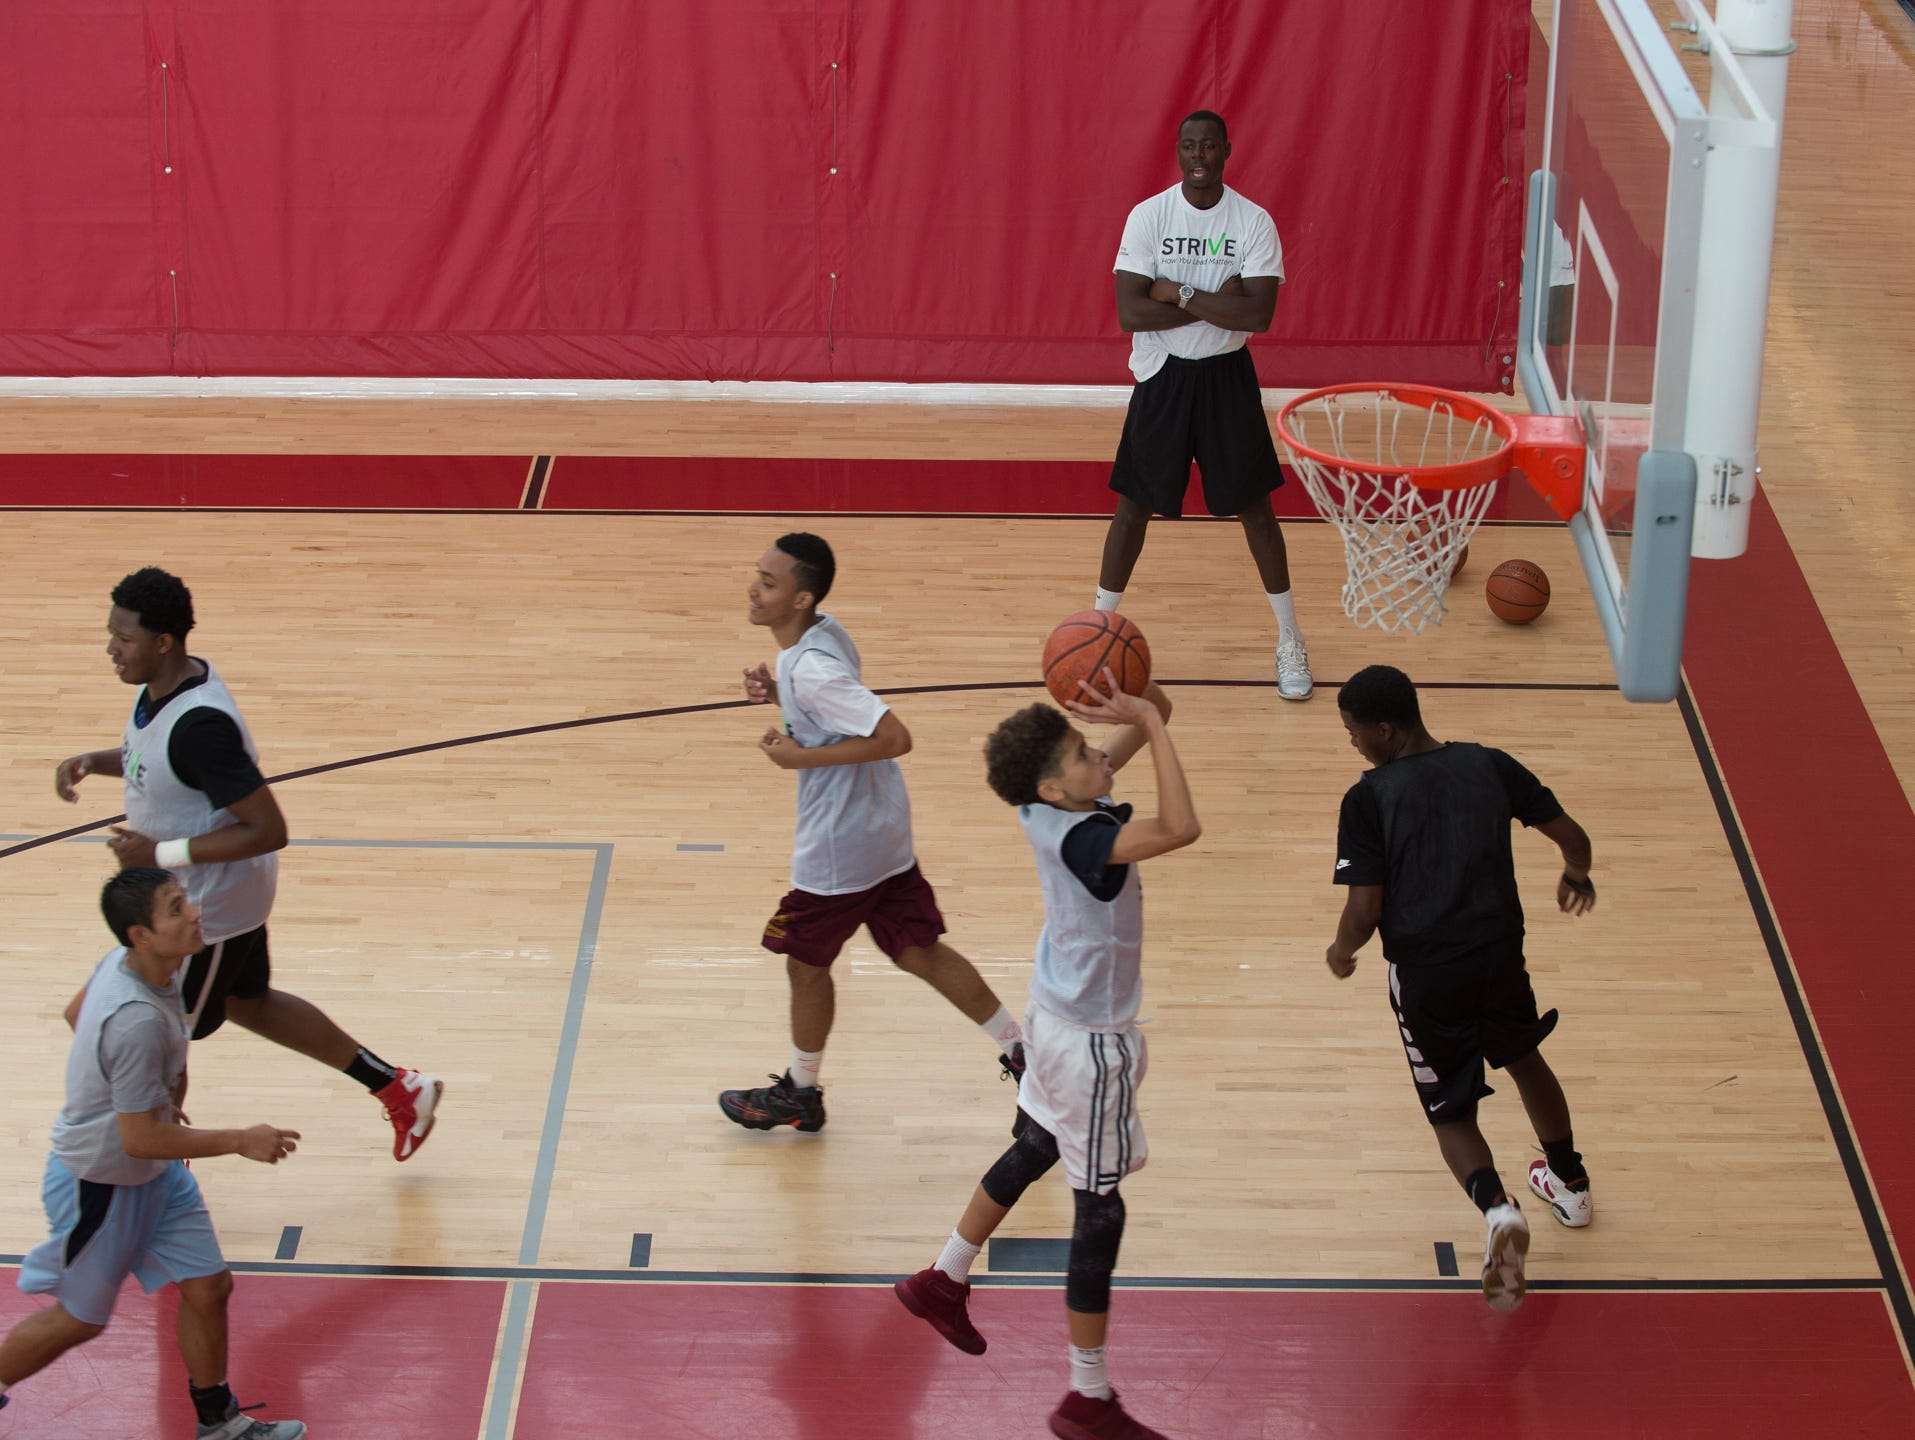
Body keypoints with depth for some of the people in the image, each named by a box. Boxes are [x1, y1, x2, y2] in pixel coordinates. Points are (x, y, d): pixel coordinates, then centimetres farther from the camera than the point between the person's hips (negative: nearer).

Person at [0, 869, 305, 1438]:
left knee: (208, 1288, 10)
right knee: (80, 1318, 12)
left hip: (158, 1176, 8)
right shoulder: (137, 1021, -37)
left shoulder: (123, 961, -10)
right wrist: (241, 1142, -23)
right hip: (101, 1185, -8)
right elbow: (140, 1139, -31)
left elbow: (79, 1012, 12)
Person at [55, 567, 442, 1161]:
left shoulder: (199, 724, -33)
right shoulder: (166, 684, -5)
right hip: (217, 896, 10)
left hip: (209, 910, -10)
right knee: (249, 1004, 27)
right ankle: (400, 1090, 37)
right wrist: (93, 762, -1)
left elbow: (268, 830, -31)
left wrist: (160, 852, -29)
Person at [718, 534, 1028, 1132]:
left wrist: (802, 757, -25)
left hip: (840, 846, -9)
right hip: (881, 831, 9)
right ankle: (1021, 1050, 25)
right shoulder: (824, 633, 1)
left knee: (806, 961, 12)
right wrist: (777, 694, 2)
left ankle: (800, 1094, 31)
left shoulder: (811, 670, -28)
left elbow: (894, 737, -31)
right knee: (919, 952, 18)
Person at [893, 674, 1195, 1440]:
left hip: (1060, 1017, 9)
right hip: (1090, 1040, -9)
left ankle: (944, 1281, 48)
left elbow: (1155, 720, 6)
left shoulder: (1053, 810, -6)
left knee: (1033, 1151, 30)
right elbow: (1181, 828, -47)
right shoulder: (1081, 837, -32)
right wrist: (1148, 719, -39)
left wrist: (1143, 709, -18)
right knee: (1099, 1210, 1)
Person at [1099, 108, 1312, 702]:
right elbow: (1130, 312, -18)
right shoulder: (1147, 216, -10)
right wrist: (1216, 303, -20)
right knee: (1135, 504, 6)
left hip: (1227, 376, 0)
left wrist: (1181, 295, -21)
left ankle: (1290, 640, 17)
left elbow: (1259, 314, -20)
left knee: (1254, 506, 6)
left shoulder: (1254, 222, -10)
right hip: (1163, 377, 0)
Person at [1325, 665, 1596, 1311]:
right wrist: (1577, 877, 29)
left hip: (1425, 974, -4)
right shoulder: (1488, 765, 2)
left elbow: (1364, 911, -12)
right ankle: (1569, 1183, 49)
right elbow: (1572, 836, 7)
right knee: (1525, 1058, 33)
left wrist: (1341, 952, 9)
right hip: (1500, 955, 4)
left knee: (1451, 1113, 13)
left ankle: (1496, 1206, -17)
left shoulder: (1369, 798, -9)